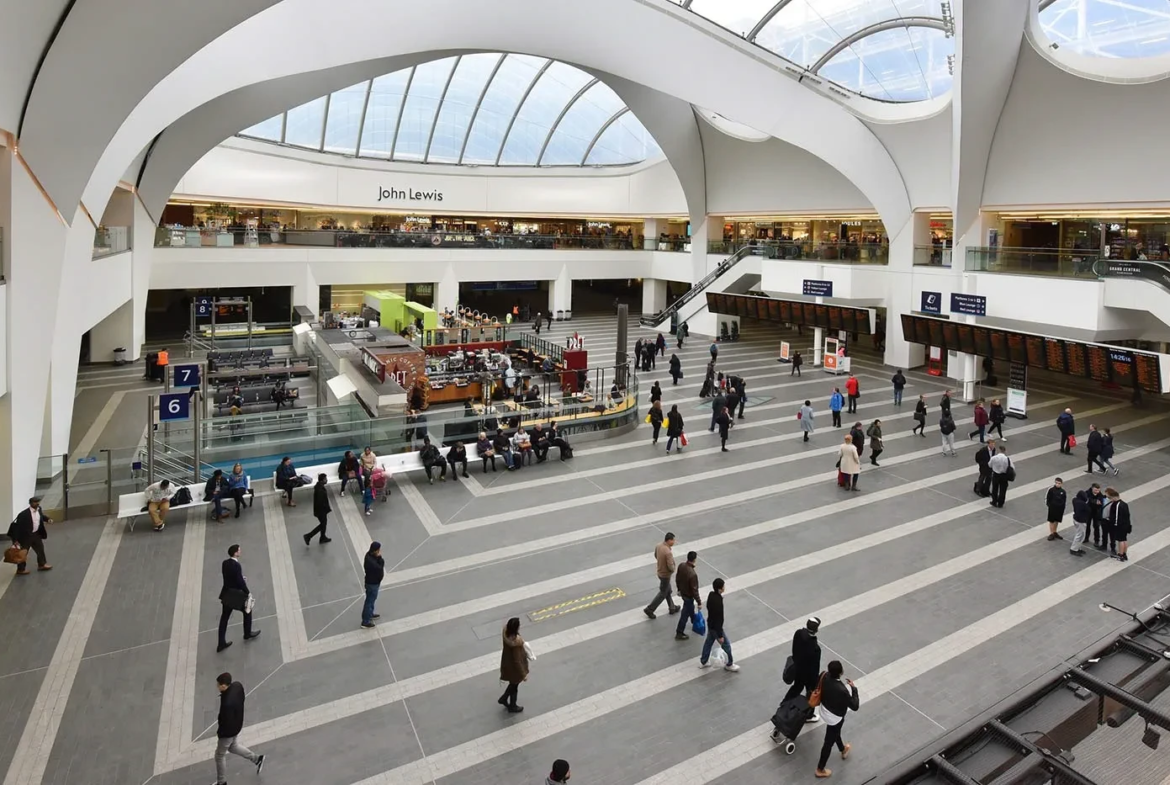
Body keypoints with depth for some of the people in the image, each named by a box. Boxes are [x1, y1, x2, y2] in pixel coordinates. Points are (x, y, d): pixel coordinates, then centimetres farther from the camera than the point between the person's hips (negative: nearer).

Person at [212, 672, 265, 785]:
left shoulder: (227, 703, -41)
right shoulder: (237, 685, -18)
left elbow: (227, 722, -28)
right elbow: (241, 700, 2)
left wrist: (219, 733, -8)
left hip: (229, 731, -8)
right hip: (237, 724, 8)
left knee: (220, 755, 18)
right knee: (233, 747, 32)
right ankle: (257, 759, 40)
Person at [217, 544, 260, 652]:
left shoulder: (225, 563, -3)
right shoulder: (236, 565, -26)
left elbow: (228, 577, 8)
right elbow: (240, 581, -22)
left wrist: (242, 579, 10)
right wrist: (248, 593, -10)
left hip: (227, 594, 7)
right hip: (236, 595, -7)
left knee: (224, 618, 13)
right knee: (247, 611, 17)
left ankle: (221, 643, 20)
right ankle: (247, 633, 35)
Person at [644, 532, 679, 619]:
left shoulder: (658, 545, -9)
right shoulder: (668, 552, -34)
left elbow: (656, 555, 9)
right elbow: (670, 567, -29)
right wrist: (673, 569, -7)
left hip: (659, 571, 8)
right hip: (665, 574, -8)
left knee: (668, 591, 24)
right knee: (662, 593, 10)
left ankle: (672, 608, 40)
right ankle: (649, 609, 16)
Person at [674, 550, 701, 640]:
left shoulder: (681, 565, -15)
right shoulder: (693, 574, -38)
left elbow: (677, 578, 2)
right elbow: (694, 590, -27)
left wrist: (679, 589, 19)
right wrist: (699, 602, -13)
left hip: (682, 592, 8)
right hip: (688, 595, -7)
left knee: (690, 607, 33)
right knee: (685, 614, 11)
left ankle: (694, 620, 58)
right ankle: (679, 633, 25)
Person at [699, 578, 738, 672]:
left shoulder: (711, 594, -11)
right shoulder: (718, 602, -37)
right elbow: (718, 620, -29)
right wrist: (720, 635, -19)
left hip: (710, 623, 8)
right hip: (715, 627, -8)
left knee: (709, 641, 25)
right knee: (726, 644, 14)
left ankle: (703, 662, 41)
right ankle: (729, 664, 35)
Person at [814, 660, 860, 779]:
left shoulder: (825, 676, -22)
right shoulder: (842, 690, -41)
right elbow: (855, 706, -24)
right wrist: (854, 688, -14)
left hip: (825, 710, 6)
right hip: (834, 717, -6)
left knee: (835, 732, 35)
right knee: (829, 742, 16)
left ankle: (843, 749, 65)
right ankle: (820, 770, 35)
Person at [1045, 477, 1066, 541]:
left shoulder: (1063, 491, -6)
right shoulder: (1051, 490, -14)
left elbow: (1065, 499, 5)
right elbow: (1047, 498, -7)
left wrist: (1062, 506, -3)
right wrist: (1049, 505, -9)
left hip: (1060, 508, 3)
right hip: (1052, 508, -3)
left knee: (1057, 520, 17)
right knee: (1051, 521, 6)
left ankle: (1055, 532, 33)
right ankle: (1051, 534, 15)